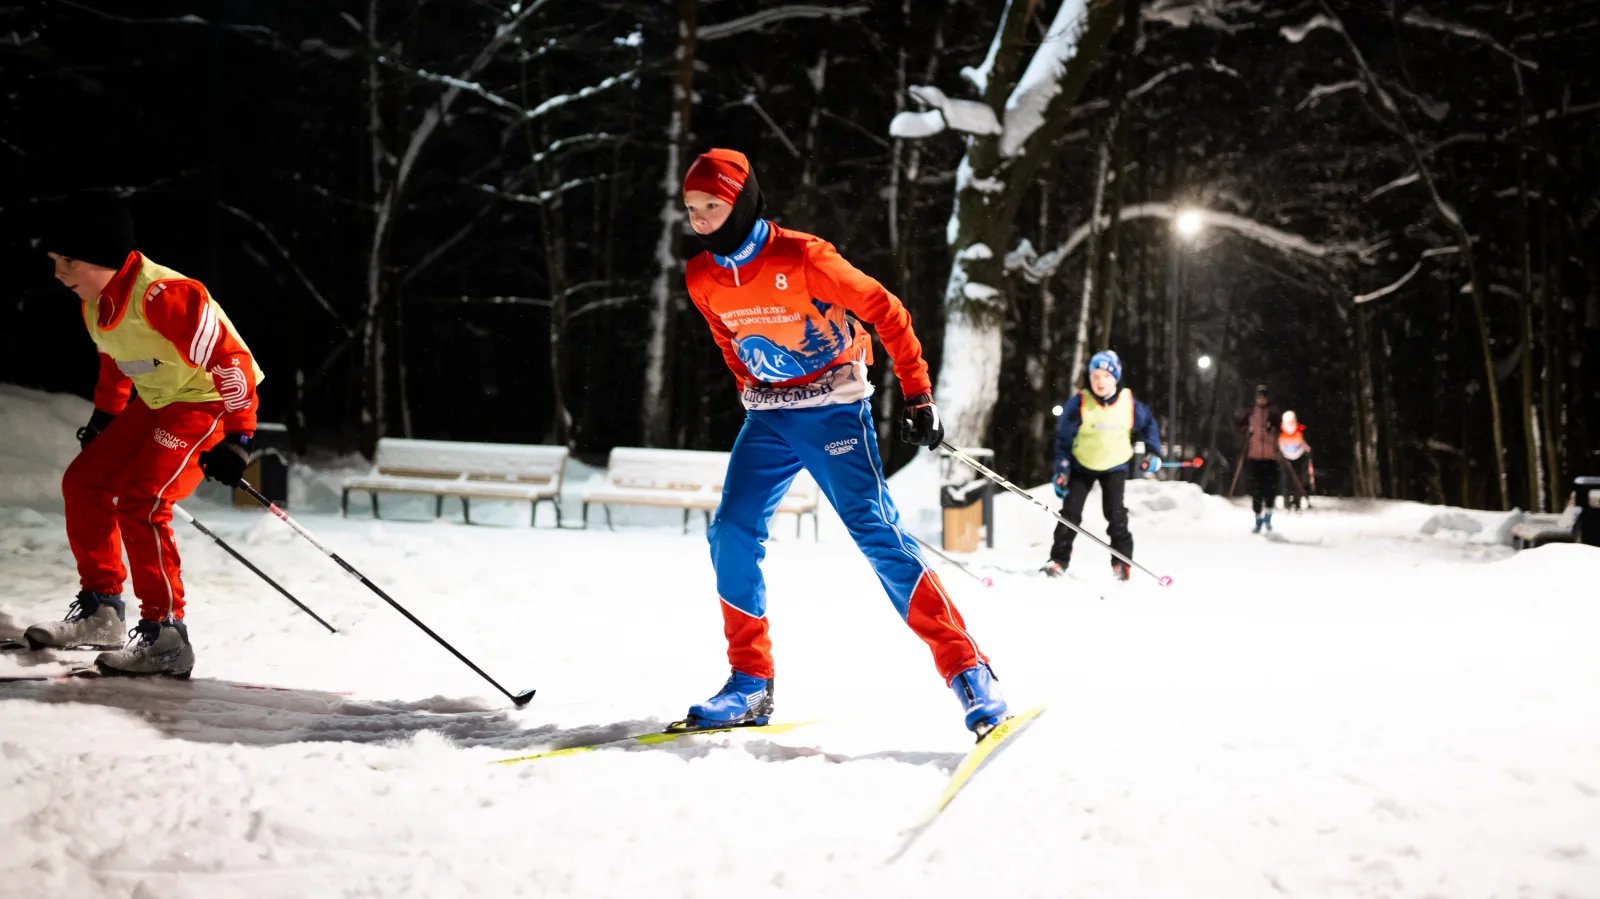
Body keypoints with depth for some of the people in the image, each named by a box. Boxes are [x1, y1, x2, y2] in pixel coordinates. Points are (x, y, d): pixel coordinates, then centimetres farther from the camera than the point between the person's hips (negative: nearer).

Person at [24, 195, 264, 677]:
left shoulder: (163, 296, -30)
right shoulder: (95, 305, 1)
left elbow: (228, 356, -28)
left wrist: (237, 436, -27)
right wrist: (105, 415, 27)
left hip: (209, 402, -10)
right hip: (155, 403, 10)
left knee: (139, 503, -21)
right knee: (84, 482, 7)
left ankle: (165, 637, -15)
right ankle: (100, 611, 20)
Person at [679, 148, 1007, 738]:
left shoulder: (802, 258, -18)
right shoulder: (702, 279, 1)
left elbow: (885, 311, -11)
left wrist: (918, 395, -13)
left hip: (833, 409, -6)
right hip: (767, 418, 6)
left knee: (876, 532, -16)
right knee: (731, 535, -6)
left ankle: (969, 672, -14)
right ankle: (750, 686, 5)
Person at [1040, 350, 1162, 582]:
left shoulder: (1129, 404, -13)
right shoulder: (1079, 404, -17)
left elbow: (1148, 424, 8)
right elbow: (1064, 438, -8)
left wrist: (1154, 452, 4)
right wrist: (1062, 470, -12)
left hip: (1115, 467, 0)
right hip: (1082, 465, 0)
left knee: (1116, 514, -8)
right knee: (1070, 512, -5)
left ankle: (1122, 561, 2)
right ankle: (1059, 560, 3)